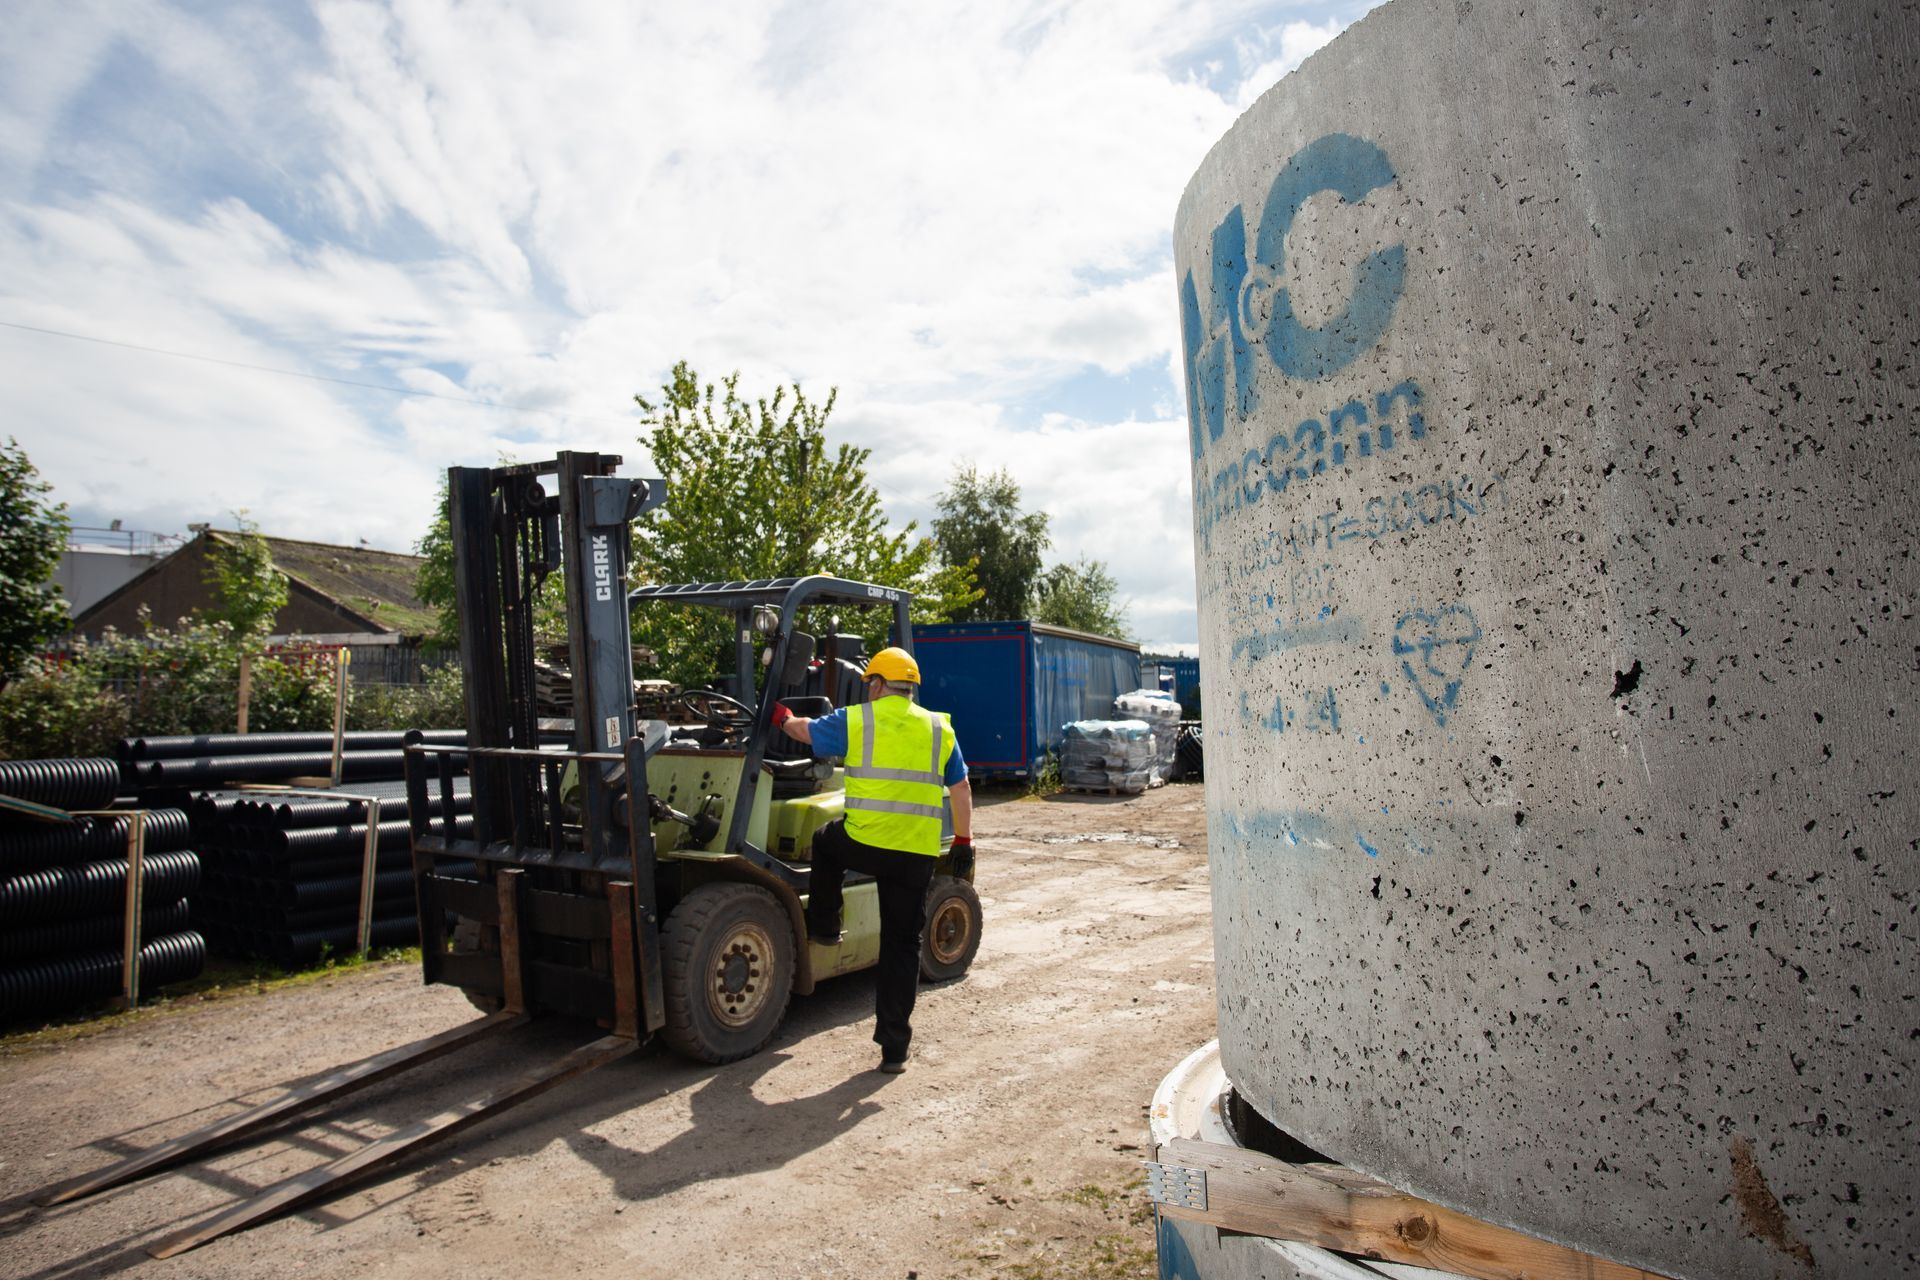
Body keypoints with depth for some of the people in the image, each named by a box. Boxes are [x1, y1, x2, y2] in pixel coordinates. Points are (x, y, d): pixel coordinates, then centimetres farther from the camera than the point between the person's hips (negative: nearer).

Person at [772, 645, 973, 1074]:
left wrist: (783, 719, 38)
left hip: (863, 845, -2)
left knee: (825, 840, 33)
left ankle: (824, 926, 40)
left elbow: (806, 731, 17)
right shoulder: (939, 728, 8)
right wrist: (964, 839, 16)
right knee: (903, 946, 10)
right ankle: (894, 1047, 12)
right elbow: (961, 788, 10)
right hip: (918, 855, 2)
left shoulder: (855, 720, 0)